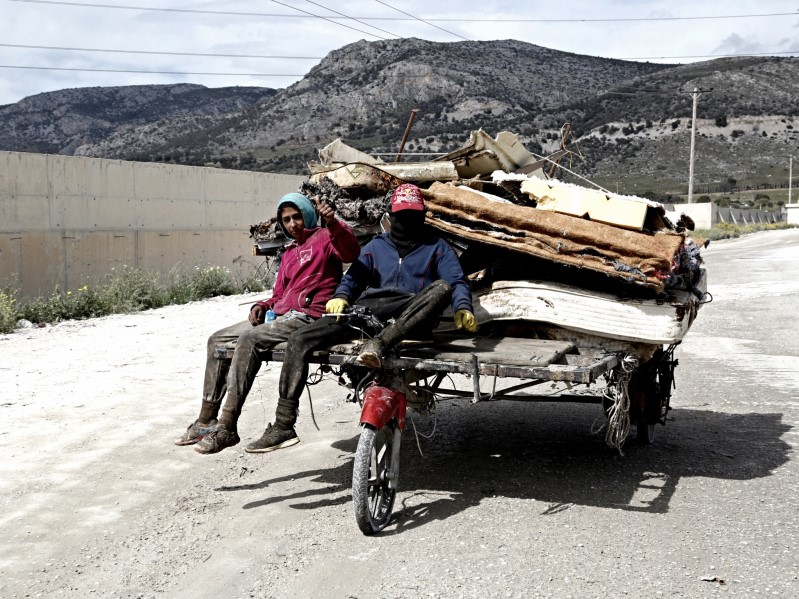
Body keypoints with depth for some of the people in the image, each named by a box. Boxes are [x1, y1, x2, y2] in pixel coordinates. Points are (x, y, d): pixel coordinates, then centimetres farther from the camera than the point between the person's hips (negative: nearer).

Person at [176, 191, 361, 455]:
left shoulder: (324, 238, 1)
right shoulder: (289, 253, 27)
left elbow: (351, 252, -21)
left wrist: (334, 224, -38)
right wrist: (262, 305, 7)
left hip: (308, 316, -10)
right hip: (281, 315, 10)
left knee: (250, 339, -32)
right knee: (217, 340, 5)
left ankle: (227, 427, -32)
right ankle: (206, 420, 4)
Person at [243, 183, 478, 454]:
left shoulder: (437, 247, 19)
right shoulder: (376, 246, 28)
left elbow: (457, 281, 7)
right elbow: (354, 277, 22)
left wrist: (463, 308, -15)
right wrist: (340, 296, -1)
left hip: (410, 316, -3)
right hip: (367, 310, 3)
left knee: (441, 287, -35)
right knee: (298, 340, -16)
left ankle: (379, 344, -46)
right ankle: (283, 427, -19)